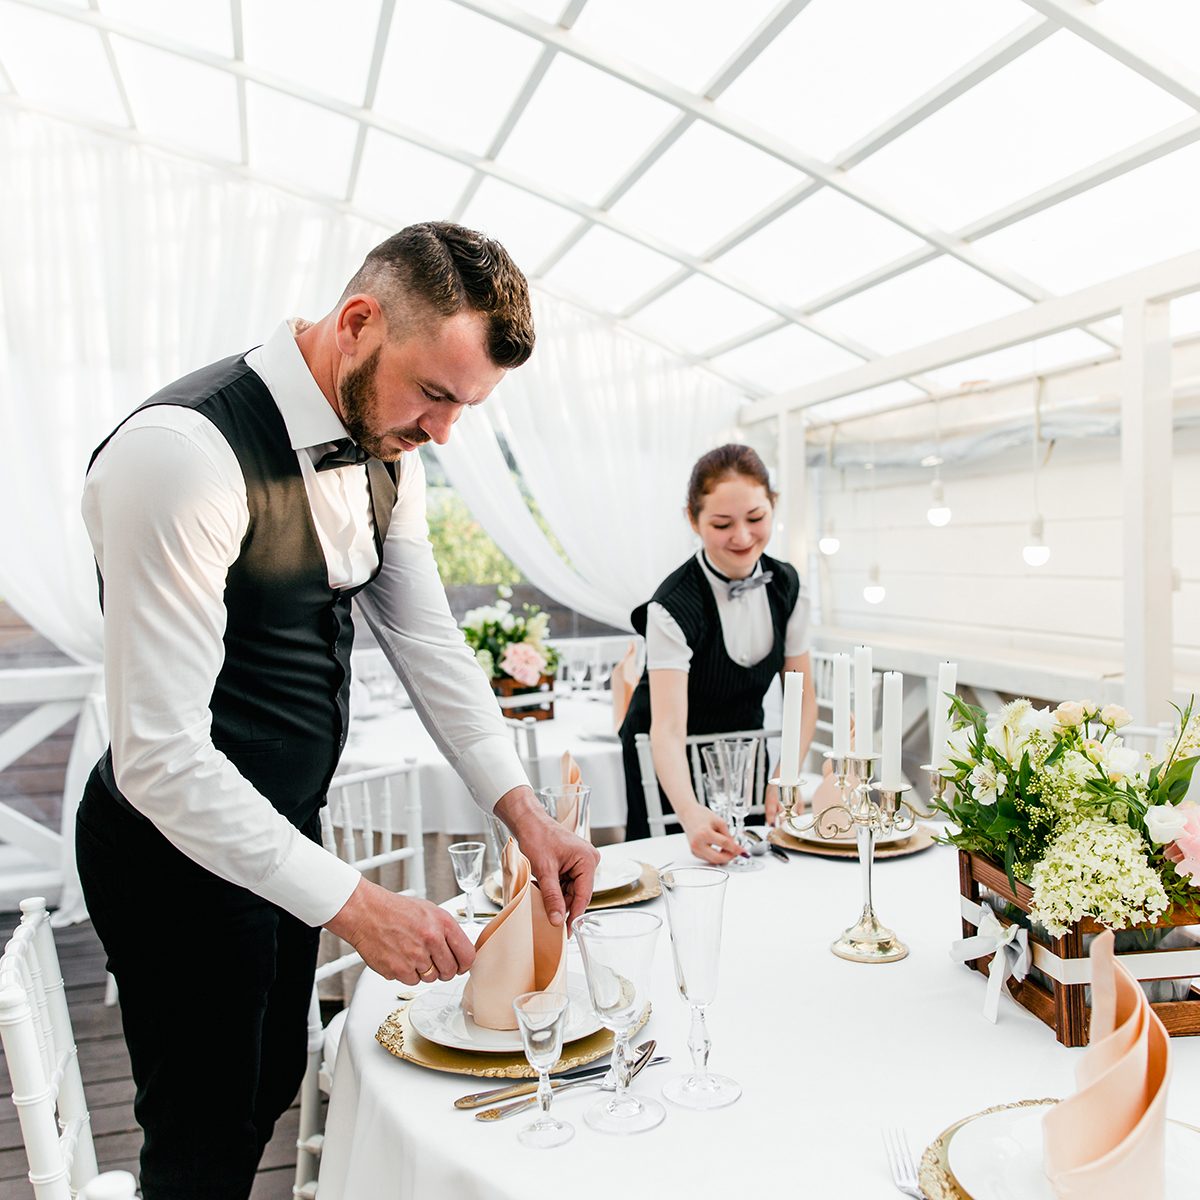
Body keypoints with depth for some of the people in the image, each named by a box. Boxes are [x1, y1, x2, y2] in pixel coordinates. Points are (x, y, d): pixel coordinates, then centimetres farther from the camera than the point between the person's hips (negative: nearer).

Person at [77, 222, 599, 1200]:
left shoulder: (387, 450, -2)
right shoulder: (184, 452, -28)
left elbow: (427, 640, 2)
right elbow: (159, 756, -29)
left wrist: (523, 811, -7)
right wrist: (354, 904, -29)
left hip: (284, 826, 8)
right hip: (181, 849, -8)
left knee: (269, 1091, 25)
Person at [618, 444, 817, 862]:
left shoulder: (785, 586, -9)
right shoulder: (673, 606, -28)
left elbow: (802, 698, -3)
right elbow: (668, 727, -37)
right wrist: (692, 814, -55)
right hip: (669, 766, -5)